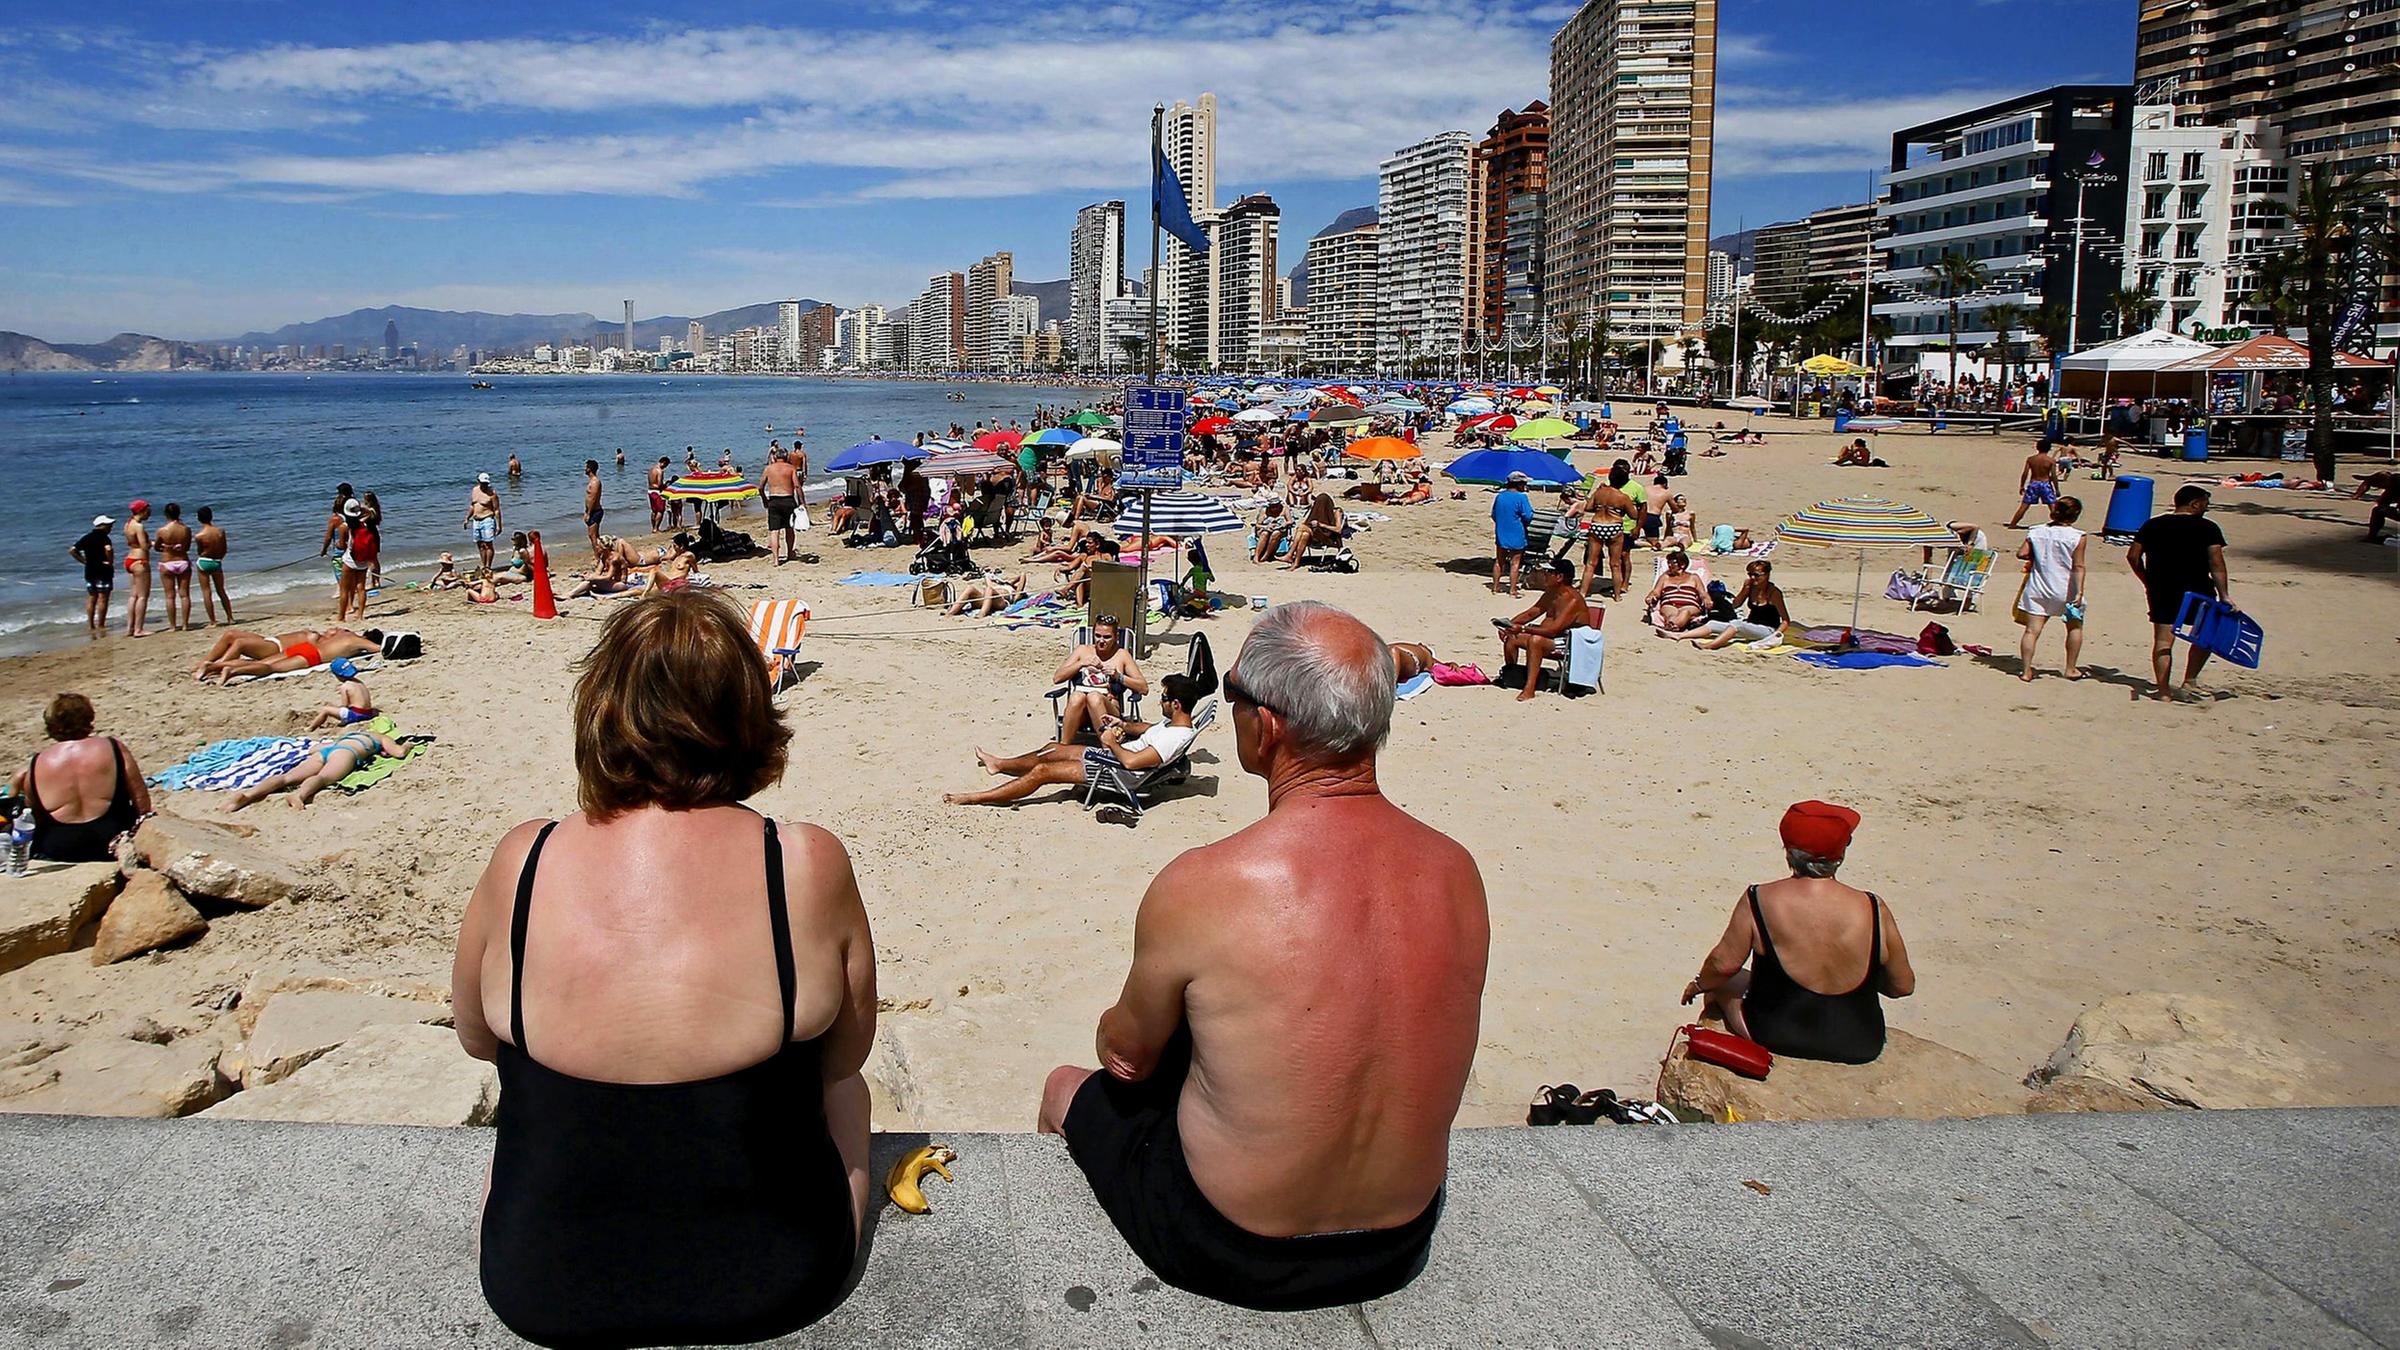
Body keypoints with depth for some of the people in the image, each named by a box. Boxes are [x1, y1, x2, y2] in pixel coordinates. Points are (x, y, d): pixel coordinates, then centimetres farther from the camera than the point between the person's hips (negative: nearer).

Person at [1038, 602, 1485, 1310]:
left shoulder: (1198, 887, -27)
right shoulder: (1459, 871, -12)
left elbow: (1128, 1053, -8)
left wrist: (1118, 1035, 16)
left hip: (1232, 1258, -4)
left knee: (1067, 1086, 24)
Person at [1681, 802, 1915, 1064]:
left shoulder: (1759, 901, -18)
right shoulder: (1875, 910, -14)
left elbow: (1724, 963, -11)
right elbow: (1903, 986, -3)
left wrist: (1699, 984, 10)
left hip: (1775, 1038, -2)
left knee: (1720, 984, 26)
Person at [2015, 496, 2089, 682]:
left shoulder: (2036, 532, 0)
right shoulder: (2078, 537, -10)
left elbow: (2021, 553, -3)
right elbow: (2078, 566, -14)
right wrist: (2079, 592, -16)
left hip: (2038, 590, 2)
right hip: (2065, 591, -2)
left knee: (2032, 630, 0)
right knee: (2075, 627, 19)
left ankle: (2026, 670, -5)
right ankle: (2070, 669, 23)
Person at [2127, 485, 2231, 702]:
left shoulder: (2152, 525, 6)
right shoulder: (2207, 528, -4)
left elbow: (2133, 556, 6)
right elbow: (2216, 564, -11)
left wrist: (2147, 583, 17)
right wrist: (2224, 596, -10)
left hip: (2161, 590, 3)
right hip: (2197, 590, -3)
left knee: (2163, 640, 3)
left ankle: (2163, 691, 0)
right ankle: (2187, 685, 8)